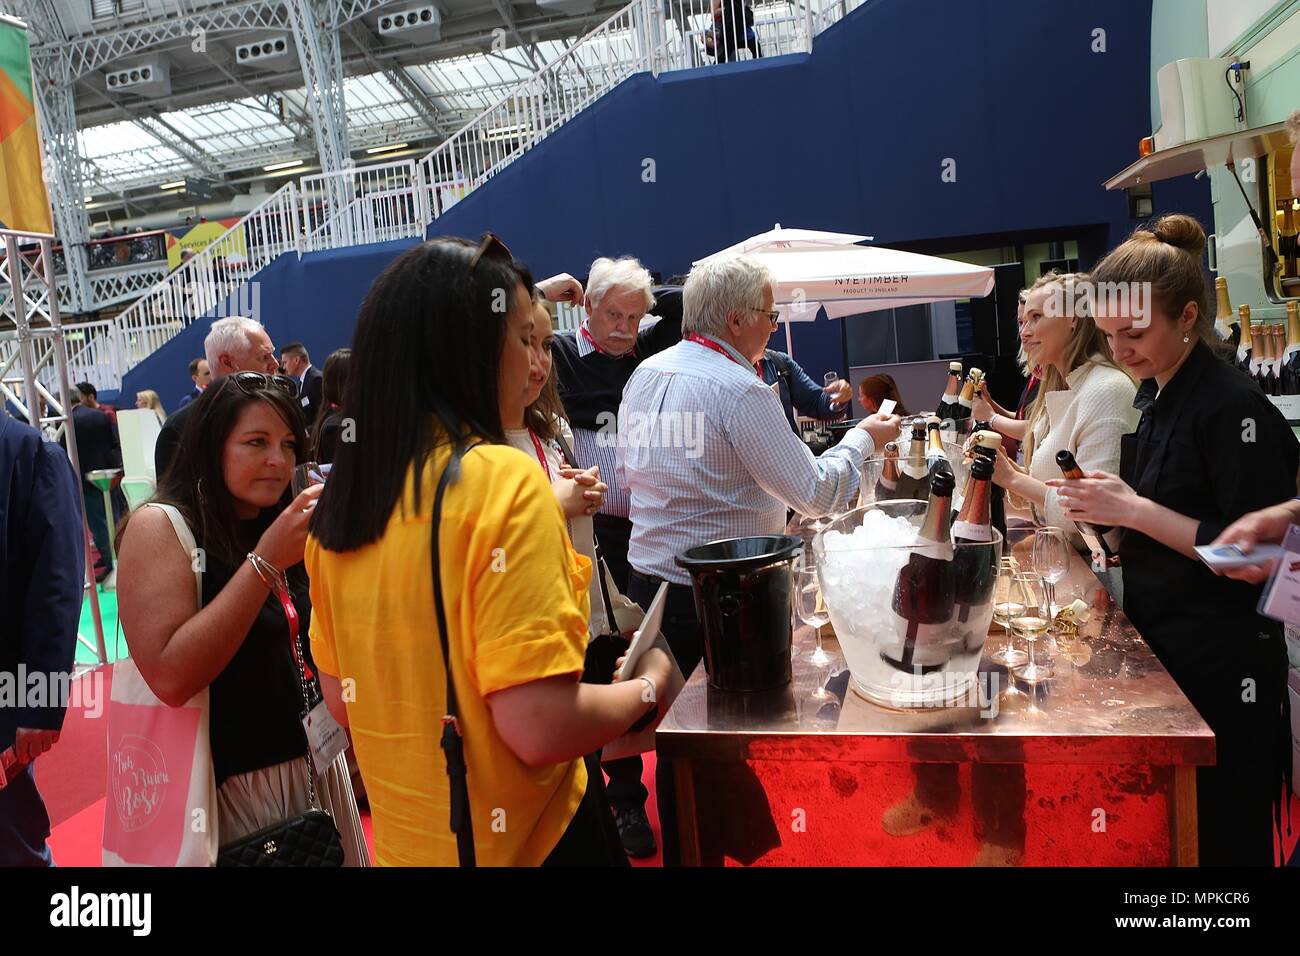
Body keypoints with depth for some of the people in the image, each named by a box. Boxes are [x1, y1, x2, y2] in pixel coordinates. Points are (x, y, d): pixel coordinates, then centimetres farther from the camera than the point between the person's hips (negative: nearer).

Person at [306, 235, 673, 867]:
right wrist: (647, 686, -9)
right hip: (525, 839, -6)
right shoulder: (502, 479, -23)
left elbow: (342, 699, 7)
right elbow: (542, 730, -27)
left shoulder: (341, 496, -2)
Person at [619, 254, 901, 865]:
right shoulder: (739, 390, -19)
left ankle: (677, 850, 34)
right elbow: (816, 493, -17)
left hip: (650, 579, 8)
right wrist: (863, 438, -2)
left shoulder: (645, 374, 6)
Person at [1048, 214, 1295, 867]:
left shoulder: (1234, 408, -19)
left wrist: (1134, 509, -23)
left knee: (1222, 837, 7)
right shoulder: (1151, 396, 7)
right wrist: (1109, 511, -2)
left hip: (1220, 666, -8)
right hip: (1157, 643, 8)